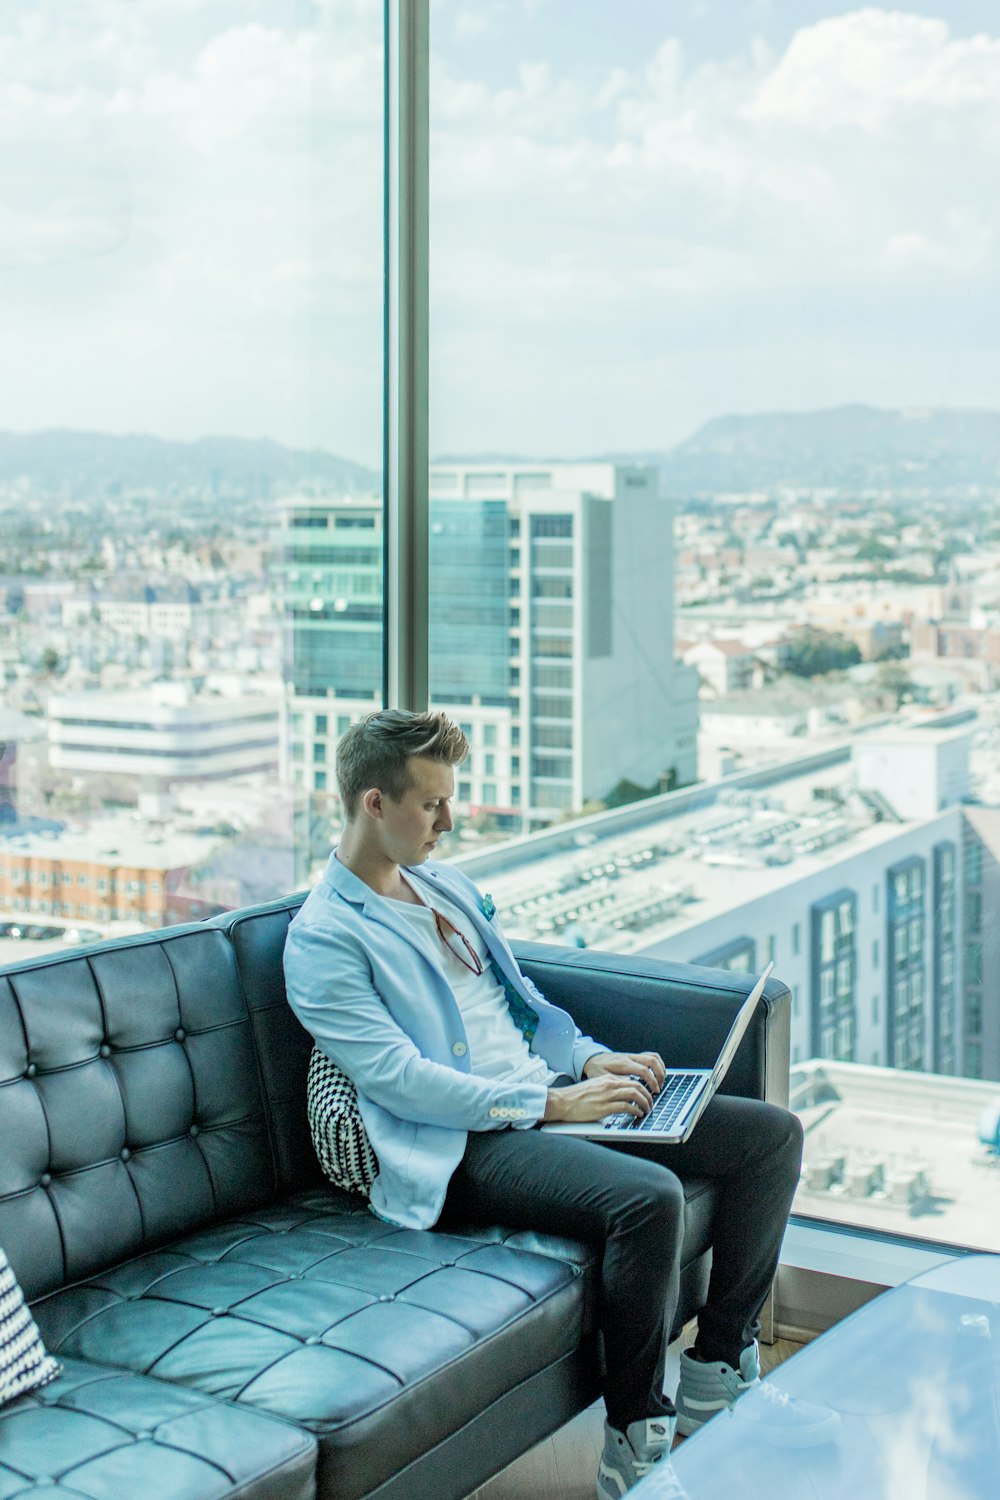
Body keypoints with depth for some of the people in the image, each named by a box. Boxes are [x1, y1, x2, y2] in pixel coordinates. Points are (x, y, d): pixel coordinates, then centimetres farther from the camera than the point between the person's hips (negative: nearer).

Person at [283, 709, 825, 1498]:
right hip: (469, 1141, -9)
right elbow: (400, 1077, -17)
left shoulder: (445, 881, 18)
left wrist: (592, 1058, 4)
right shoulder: (323, 940, -9)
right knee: (649, 1195, -34)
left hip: (547, 1092, 9)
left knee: (772, 1134, -2)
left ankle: (719, 1373, 6)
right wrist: (549, 1104, -19)